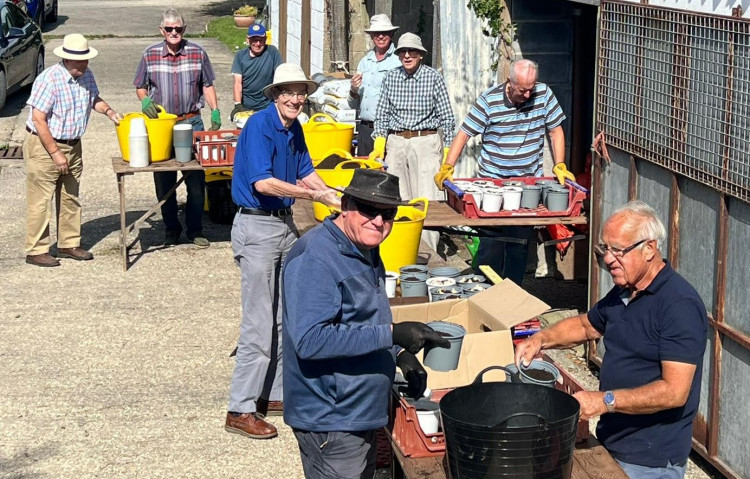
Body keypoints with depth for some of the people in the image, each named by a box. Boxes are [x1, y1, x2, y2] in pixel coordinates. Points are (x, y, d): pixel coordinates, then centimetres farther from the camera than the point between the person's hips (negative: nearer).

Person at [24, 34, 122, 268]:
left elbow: (94, 98, 22)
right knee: (41, 201, -4)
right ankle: (36, 251, 2)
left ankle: (69, 244, 26)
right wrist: (55, 153, -21)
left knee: (70, 198, 14)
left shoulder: (86, 75, 1)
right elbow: (38, 119, -22)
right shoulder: (49, 79, -22)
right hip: (44, 146, -8)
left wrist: (108, 111, 0)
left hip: (73, 145, 8)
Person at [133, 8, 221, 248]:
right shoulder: (150, 55, 3)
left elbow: (207, 85, 11)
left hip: (192, 122, 0)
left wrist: (215, 112, 0)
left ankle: (195, 229, 12)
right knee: (164, 182, 5)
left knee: (196, 178, 0)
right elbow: (140, 86, 10)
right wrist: (145, 100, -11)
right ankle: (171, 230, 18)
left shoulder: (197, 53, 3)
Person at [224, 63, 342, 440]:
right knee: (259, 324, -8)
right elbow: (262, 182, -25)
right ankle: (241, 410, -1)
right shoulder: (260, 126, -17)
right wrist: (312, 194, -23)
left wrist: (334, 197, 0)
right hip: (257, 228, -9)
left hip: (285, 224, 9)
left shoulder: (294, 128, 10)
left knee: (284, 319, 14)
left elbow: (306, 172, 16)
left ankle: (274, 395, 25)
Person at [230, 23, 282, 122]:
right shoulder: (240, 56, 2)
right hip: (245, 107, 2)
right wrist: (238, 105, -17)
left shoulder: (272, 52, -4)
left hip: (267, 106, -2)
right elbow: (238, 82, -5)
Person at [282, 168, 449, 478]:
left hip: (361, 414, 10)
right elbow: (310, 340, -32)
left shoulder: (364, 249, 9)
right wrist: (391, 335, -31)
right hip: (330, 420, -10)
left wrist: (400, 354, 7)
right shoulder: (315, 259, -22)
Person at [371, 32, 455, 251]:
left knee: (427, 199, -8)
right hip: (396, 143, 3)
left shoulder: (433, 77, -3)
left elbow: (447, 117, 1)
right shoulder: (391, 78, 6)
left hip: (426, 142, -3)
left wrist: (448, 149, -3)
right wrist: (379, 144, 3)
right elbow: (382, 114, 12)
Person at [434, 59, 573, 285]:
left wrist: (560, 166, -2)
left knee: (520, 243, 5)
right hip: (492, 181, -2)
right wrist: (447, 168, -17)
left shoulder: (544, 95, -3)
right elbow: (464, 134, -8)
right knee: (491, 243, -5)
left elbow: (555, 130, 7)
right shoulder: (489, 100, -11)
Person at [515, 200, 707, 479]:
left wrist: (606, 401, -29)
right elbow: (587, 325, 26)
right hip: (611, 446, 8)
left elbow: (675, 391, -26)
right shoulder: (623, 293, 8)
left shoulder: (679, 305, -21)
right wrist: (542, 339, 8)